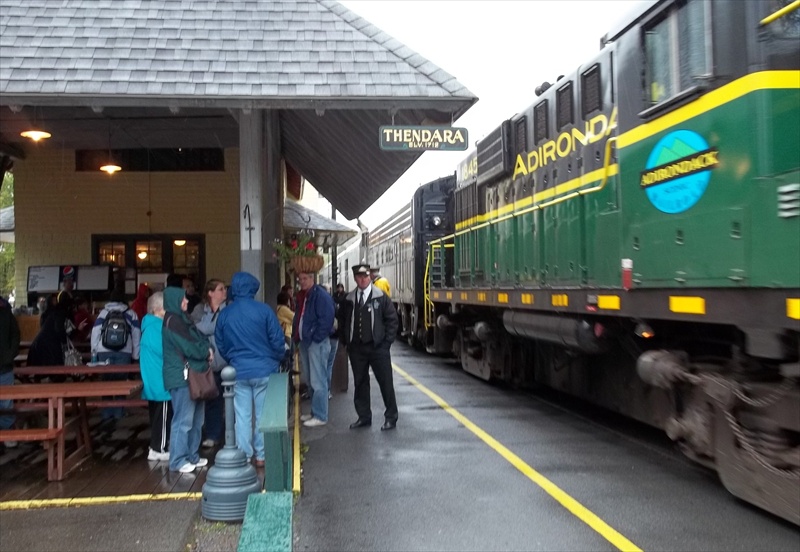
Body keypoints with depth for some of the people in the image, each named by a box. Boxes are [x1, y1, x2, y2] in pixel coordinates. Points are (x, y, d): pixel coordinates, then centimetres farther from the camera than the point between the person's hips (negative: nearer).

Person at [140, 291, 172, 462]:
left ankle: (156, 446, 24)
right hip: (160, 381, -10)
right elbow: (165, 351, -22)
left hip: (154, 381, 10)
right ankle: (158, 449, 3)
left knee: (157, 415, 16)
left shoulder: (151, 325, 13)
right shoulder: (156, 326, -19)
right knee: (163, 415, -3)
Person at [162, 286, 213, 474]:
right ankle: (178, 460, 2)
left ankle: (193, 456, 22)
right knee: (183, 420, -5)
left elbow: (200, 338, 16)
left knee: (196, 419, 14)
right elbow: (189, 347, -17)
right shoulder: (172, 321, -12)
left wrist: (208, 349, -4)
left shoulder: (182, 319, 18)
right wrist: (207, 351, -1)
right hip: (181, 377, -10)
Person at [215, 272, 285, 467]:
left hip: (238, 371, 2)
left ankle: (244, 456, 14)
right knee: (263, 414, 8)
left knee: (242, 416, 9)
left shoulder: (224, 315, -1)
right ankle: (261, 455, 15)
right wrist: (277, 360, 9)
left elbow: (220, 345, 8)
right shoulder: (263, 310, -11)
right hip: (264, 370, -2)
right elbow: (277, 340, -8)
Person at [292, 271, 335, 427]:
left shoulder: (321, 295, -12)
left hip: (317, 343, -9)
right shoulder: (302, 296, 16)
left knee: (318, 381, -6)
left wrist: (315, 339, -17)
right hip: (305, 342, 9)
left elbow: (326, 320, -19)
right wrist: (296, 337, 12)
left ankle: (320, 416, 0)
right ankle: (315, 412, 25)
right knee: (311, 381, 15)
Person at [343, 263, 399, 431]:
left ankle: (391, 418, 11)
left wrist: (386, 343, -7)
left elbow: (392, 320, -3)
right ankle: (364, 417, 21)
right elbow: (346, 322, 13)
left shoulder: (381, 297, -3)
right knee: (360, 383, 10)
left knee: (386, 383, 1)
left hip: (377, 347, -4)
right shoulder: (350, 299, 7)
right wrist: (348, 343, 4)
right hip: (356, 348, 4)